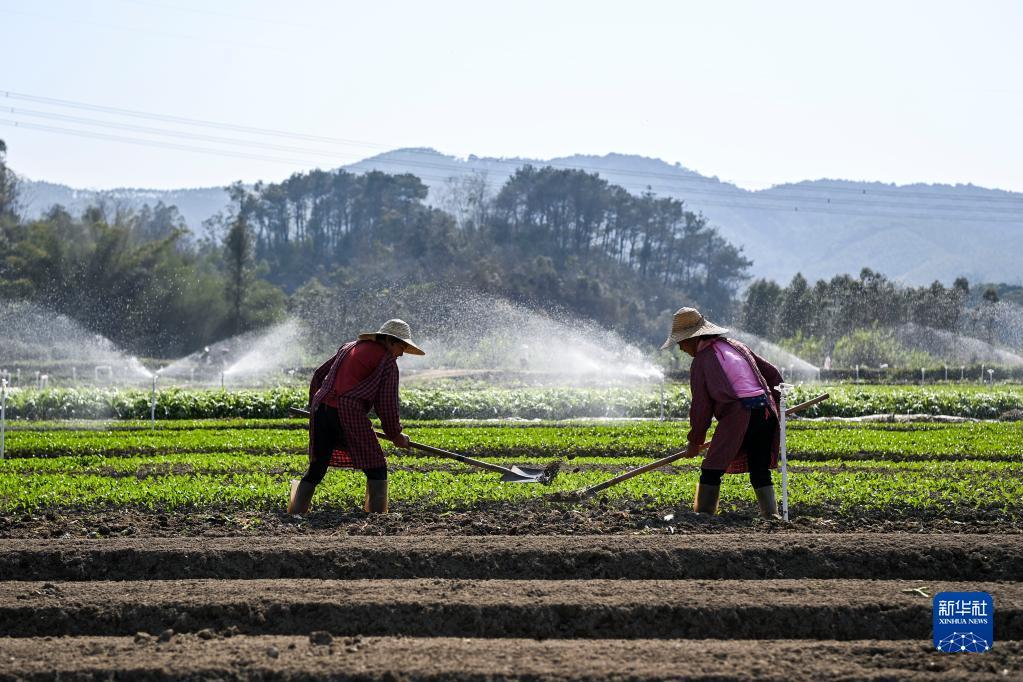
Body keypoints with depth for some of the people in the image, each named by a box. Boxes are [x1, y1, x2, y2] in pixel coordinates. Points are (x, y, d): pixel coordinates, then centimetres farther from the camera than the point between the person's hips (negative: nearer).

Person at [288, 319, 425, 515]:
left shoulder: (348, 348, 25)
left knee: (317, 469, 15)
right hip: (350, 414, -7)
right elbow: (386, 403, -2)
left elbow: (319, 376, 27)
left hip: (321, 411, 7)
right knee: (376, 468, 4)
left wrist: (315, 406, 35)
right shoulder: (387, 361, 2)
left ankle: (295, 513, 13)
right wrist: (396, 435, 9)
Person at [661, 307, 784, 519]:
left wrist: (695, 441, 12)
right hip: (766, 413, 6)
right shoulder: (735, 346, 21)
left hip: (738, 416, -6)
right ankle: (772, 516, 3)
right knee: (760, 472, 13)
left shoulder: (701, 361, 3)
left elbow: (701, 406, 2)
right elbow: (773, 373, 22)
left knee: (711, 471, 2)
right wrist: (773, 403, 30)